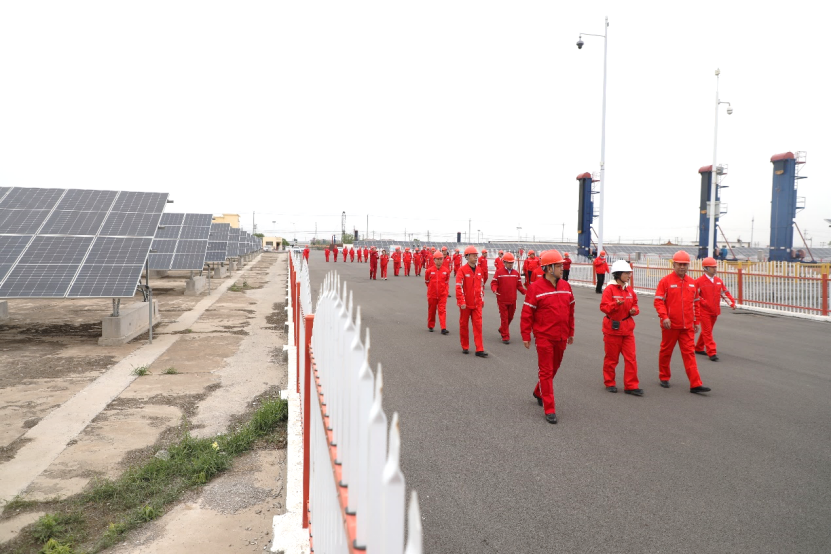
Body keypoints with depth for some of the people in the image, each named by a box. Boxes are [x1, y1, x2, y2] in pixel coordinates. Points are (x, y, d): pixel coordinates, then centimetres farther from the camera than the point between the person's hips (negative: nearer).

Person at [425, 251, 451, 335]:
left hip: (442, 295, 0)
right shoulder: (429, 270, -7)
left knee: (442, 311, -6)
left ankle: (443, 328, -9)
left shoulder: (446, 271, -3)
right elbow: (426, 281, 9)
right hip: (432, 294, 0)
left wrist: (445, 290, 4)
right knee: (431, 311, 12)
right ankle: (430, 326, 29)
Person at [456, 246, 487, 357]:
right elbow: (458, 287, -15)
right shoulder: (462, 270, -11)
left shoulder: (479, 270, 6)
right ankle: (465, 347, 25)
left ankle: (479, 349, 0)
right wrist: (461, 302, -19)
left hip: (477, 303, 4)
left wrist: (482, 300, 15)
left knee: (478, 325, -1)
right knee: (463, 325, 10)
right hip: (465, 304, -4)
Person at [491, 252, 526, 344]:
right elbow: (494, 283, -6)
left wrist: (525, 292, -7)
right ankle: (505, 337, 8)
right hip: (502, 300, -4)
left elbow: (519, 285, 8)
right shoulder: (499, 272, -6)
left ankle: (502, 329, 41)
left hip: (512, 300, 4)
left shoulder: (516, 273, 6)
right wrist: (494, 290, -26)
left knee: (510, 317, 16)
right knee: (504, 318, 1)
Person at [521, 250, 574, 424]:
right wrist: (525, 336, -9)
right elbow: (527, 313, -10)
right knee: (546, 372, 1)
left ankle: (539, 392, 42)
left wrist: (571, 332, 16)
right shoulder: (535, 288, -13)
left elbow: (570, 311, 14)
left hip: (561, 337, 6)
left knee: (554, 369, 18)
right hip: (544, 337, -6)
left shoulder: (566, 286, 5)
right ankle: (549, 409, 6)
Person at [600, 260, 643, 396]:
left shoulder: (630, 290, 7)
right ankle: (609, 383, 23)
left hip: (627, 328, 5)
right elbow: (603, 307, -17)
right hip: (613, 328, -5)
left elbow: (635, 304, 16)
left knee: (631, 357, 1)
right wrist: (616, 304, -32)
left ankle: (631, 385, 8)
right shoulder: (610, 289, -11)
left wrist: (634, 310, -6)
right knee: (612, 358, 7)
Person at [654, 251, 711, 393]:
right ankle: (664, 378, 27)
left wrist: (696, 321, 15)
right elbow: (658, 301, -11)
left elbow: (695, 303, 15)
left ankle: (695, 384, -1)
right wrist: (664, 317, -22)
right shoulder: (665, 281, -7)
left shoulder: (692, 283, 7)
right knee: (666, 351, 10)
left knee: (690, 353, 1)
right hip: (670, 325, -3)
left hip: (688, 326, 4)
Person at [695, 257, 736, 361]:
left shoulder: (719, 281, 8)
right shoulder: (699, 281, -9)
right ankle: (712, 353, -6)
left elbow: (725, 292, 11)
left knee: (707, 331, 15)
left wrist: (732, 302, 0)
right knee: (707, 331, -6)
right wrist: (703, 302, -15)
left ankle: (699, 348, 29)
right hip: (704, 311, -6)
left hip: (715, 310, 6)